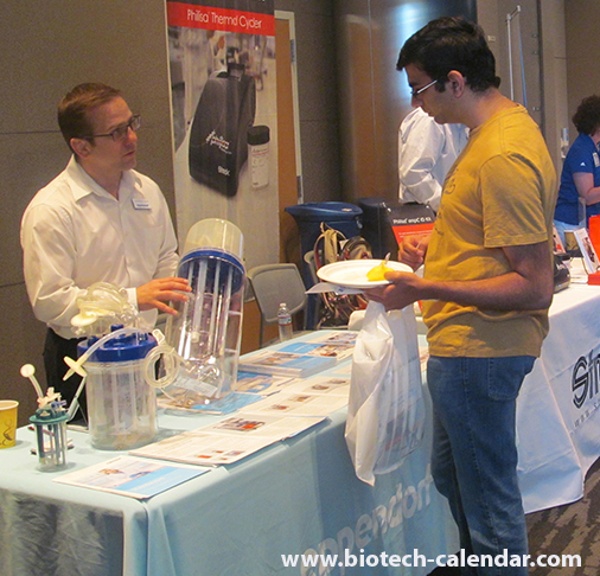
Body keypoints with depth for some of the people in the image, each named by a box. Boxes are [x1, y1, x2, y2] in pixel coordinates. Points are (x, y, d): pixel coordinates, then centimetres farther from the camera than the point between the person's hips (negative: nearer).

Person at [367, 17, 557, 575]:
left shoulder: (503, 158, -24)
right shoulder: (505, 125, 9)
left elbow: (533, 287, -25)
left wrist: (426, 290, -27)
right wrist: (438, 249, 11)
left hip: (480, 349, -11)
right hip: (467, 342, 11)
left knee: (488, 498, 2)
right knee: (451, 474, 26)